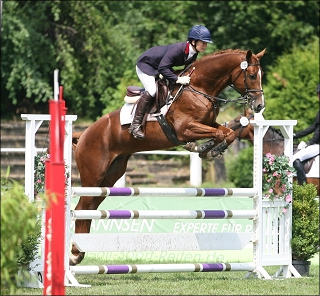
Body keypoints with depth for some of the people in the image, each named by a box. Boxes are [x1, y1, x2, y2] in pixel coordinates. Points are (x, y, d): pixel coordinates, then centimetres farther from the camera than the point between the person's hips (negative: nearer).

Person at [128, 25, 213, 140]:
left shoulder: (193, 54, -10)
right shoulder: (177, 49, -36)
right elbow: (162, 68, -39)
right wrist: (178, 79, -43)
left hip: (161, 67, 9)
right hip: (145, 64, -9)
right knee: (151, 91, -24)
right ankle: (135, 125, -20)